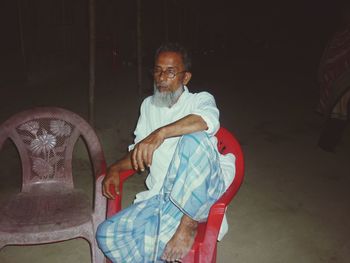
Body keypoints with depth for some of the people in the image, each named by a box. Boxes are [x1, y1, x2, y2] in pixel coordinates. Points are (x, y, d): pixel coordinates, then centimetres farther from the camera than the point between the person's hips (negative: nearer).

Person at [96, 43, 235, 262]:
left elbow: (208, 120, -24)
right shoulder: (148, 105, 19)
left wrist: (160, 133, -36)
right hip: (160, 197, 5)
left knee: (194, 140, -33)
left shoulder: (200, 100, 3)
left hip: (199, 194, -4)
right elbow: (138, 152, 26)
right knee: (107, 235, -14)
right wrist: (115, 168, 6)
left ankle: (189, 223, -20)